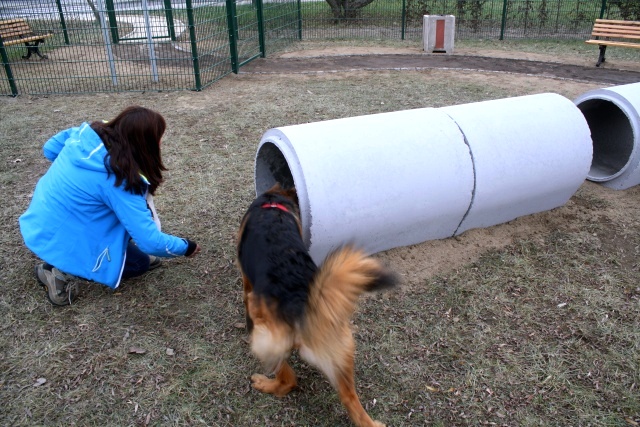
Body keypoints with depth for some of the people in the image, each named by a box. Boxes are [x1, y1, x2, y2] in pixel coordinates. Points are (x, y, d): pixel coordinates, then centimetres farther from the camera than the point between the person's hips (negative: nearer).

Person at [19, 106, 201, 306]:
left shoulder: (87, 132, -10)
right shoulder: (118, 180, -29)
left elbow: (50, 148, 11)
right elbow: (149, 241, -27)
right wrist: (185, 246, -10)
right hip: (57, 240, -8)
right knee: (140, 262, 9)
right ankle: (60, 270, 1)